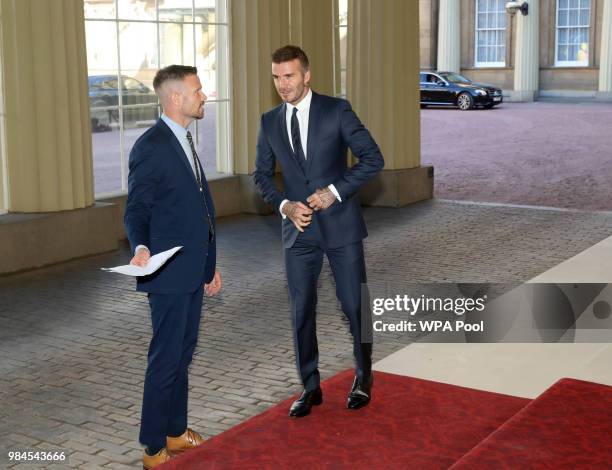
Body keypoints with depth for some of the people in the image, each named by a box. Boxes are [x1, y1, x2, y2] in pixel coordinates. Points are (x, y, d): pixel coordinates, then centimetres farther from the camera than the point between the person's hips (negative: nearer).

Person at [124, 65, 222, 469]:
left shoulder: (185, 141, 15)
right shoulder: (150, 147, -14)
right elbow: (137, 211, -13)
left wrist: (211, 264, 22)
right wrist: (141, 248, -33)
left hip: (193, 271, 9)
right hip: (169, 272, -9)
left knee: (183, 354, 16)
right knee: (166, 358, -1)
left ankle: (175, 431, 29)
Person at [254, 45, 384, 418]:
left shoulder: (337, 110, -7)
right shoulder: (270, 122, 5)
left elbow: (373, 158, -8)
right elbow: (263, 175, 12)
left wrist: (334, 191, -16)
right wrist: (285, 205, -6)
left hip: (341, 225, -3)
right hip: (299, 230, 3)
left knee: (355, 305, 6)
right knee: (302, 311, 6)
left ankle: (363, 379, 27)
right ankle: (311, 388, 20)